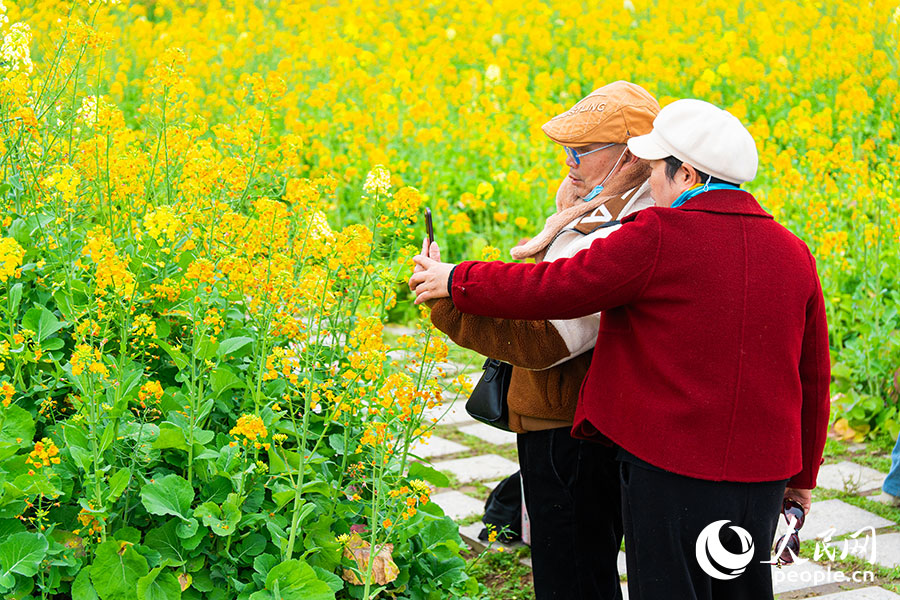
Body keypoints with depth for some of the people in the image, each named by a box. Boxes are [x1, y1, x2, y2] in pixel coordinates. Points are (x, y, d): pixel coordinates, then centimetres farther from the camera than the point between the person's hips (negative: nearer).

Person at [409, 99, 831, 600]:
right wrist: (803, 475, 22)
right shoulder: (793, 253, 4)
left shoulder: (661, 238, -15)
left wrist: (457, 281, 4)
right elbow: (814, 379, 10)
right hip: (763, 476, 6)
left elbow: (555, 288, -10)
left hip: (673, 470, -6)